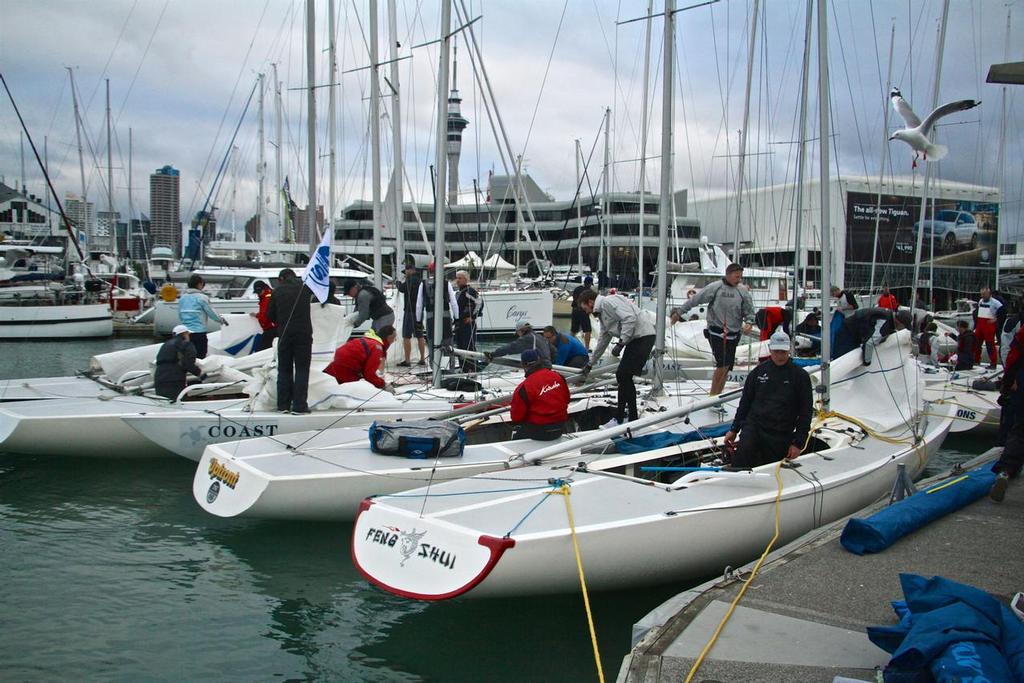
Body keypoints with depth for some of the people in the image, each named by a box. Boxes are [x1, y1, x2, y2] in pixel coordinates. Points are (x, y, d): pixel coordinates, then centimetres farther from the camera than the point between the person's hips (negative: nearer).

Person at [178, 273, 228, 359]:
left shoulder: (183, 297, 7)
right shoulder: (201, 297, -10)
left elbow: (180, 315, 13)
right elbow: (211, 312, -3)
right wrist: (222, 320, 13)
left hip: (186, 332, 6)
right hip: (199, 332, -6)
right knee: (200, 358, -1)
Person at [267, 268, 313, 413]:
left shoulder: (278, 291, 6)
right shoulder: (304, 287, 2)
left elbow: (270, 314, 7)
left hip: (284, 335, 2)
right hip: (303, 333, -2)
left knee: (284, 370, 11)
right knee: (301, 370, 0)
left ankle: (283, 405, 11)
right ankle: (299, 405, -5)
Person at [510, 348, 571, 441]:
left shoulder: (523, 388, -19)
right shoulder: (558, 377, -4)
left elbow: (516, 417, -12)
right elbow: (566, 399, 11)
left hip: (538, 431, -6)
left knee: (516, 433, 20)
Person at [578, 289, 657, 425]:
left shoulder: (608, 302, -9)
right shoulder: (602, 313, 22)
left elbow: (630, 318, -22)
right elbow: (603, 342, 32)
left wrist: (620, 343, -20)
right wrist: (590, 364, 39)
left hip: (643, 336, -10)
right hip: (634, 339, 10)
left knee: (623, 376, -9)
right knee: (622, 376, 11)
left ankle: (620, 418, -3)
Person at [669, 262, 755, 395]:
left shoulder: (743, 292, 6)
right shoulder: (715, 287, -5)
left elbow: (749, 311, 10)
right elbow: (695, 300, 0)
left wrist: (748, 322, -11)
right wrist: (679, 312, 2)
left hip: (733, 334, 5)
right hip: (716, 332, -4)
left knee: (726, 367, 7)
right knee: (723, 364, -15)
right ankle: (713, 396, -4)